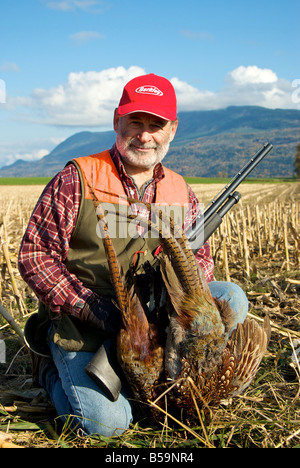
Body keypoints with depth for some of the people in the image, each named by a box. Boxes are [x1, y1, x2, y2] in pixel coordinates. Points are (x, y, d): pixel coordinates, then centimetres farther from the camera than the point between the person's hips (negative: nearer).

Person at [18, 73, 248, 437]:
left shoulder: (181, 193, 7)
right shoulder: (77, 180, -8)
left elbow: (202, 257, 13)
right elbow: (34, 257, -11)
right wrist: (95, 308, -21)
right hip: (81, 324, -4)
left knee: (231, 298, -11)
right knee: (107, 423, -21)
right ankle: (53, 370, 12)